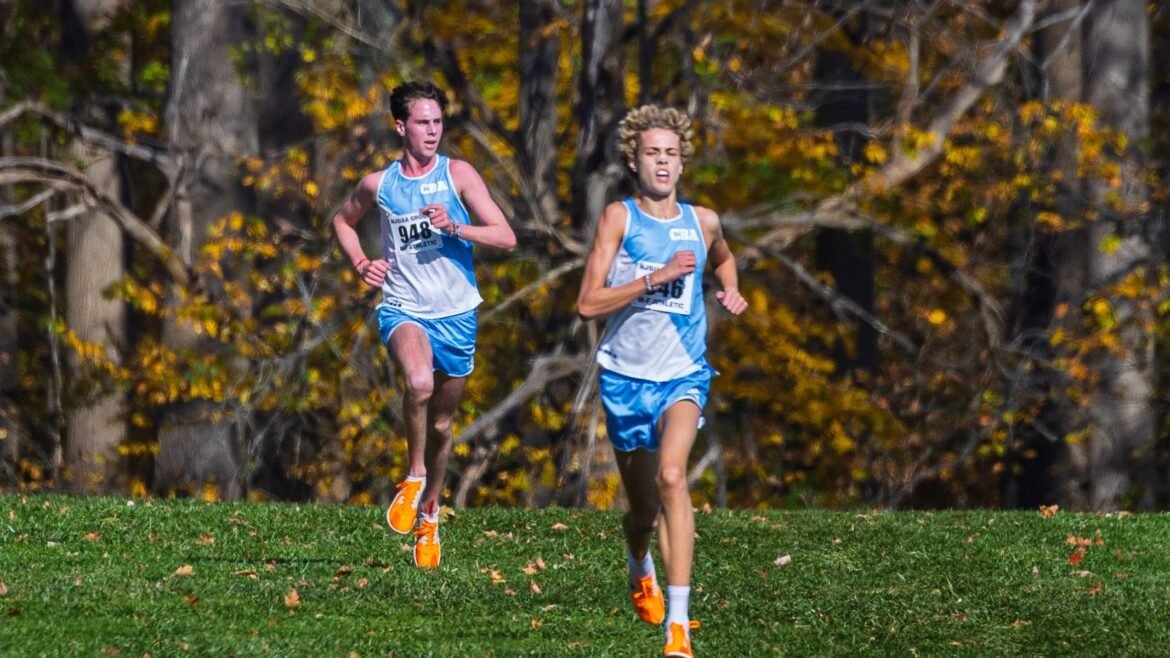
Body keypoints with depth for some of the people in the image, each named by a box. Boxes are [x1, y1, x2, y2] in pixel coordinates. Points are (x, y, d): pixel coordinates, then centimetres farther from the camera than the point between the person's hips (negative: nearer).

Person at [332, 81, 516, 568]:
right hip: (403, 310, -1)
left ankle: (429, 512, 34)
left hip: (456, 314, 1)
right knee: (419, 382, -33)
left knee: (442, 422, 13)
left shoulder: (458, 175, -4)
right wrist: (361, 264, 5)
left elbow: (505, 238, -8)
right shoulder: (378, 184, 0)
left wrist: (454, 228, -23)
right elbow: (343, 221, 22)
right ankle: (414, 477, -13)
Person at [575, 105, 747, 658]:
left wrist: (731, 290, 9)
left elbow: (723, 258, 30)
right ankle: (640, 569, 50)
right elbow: (588, 303, -14)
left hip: (683, 376, 0)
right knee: (643, 508, 11)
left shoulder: (702, 221, 4)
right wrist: (656, 278, -22)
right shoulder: (618, 218, -6)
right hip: (626, 377, 0)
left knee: (671, 477, -27)